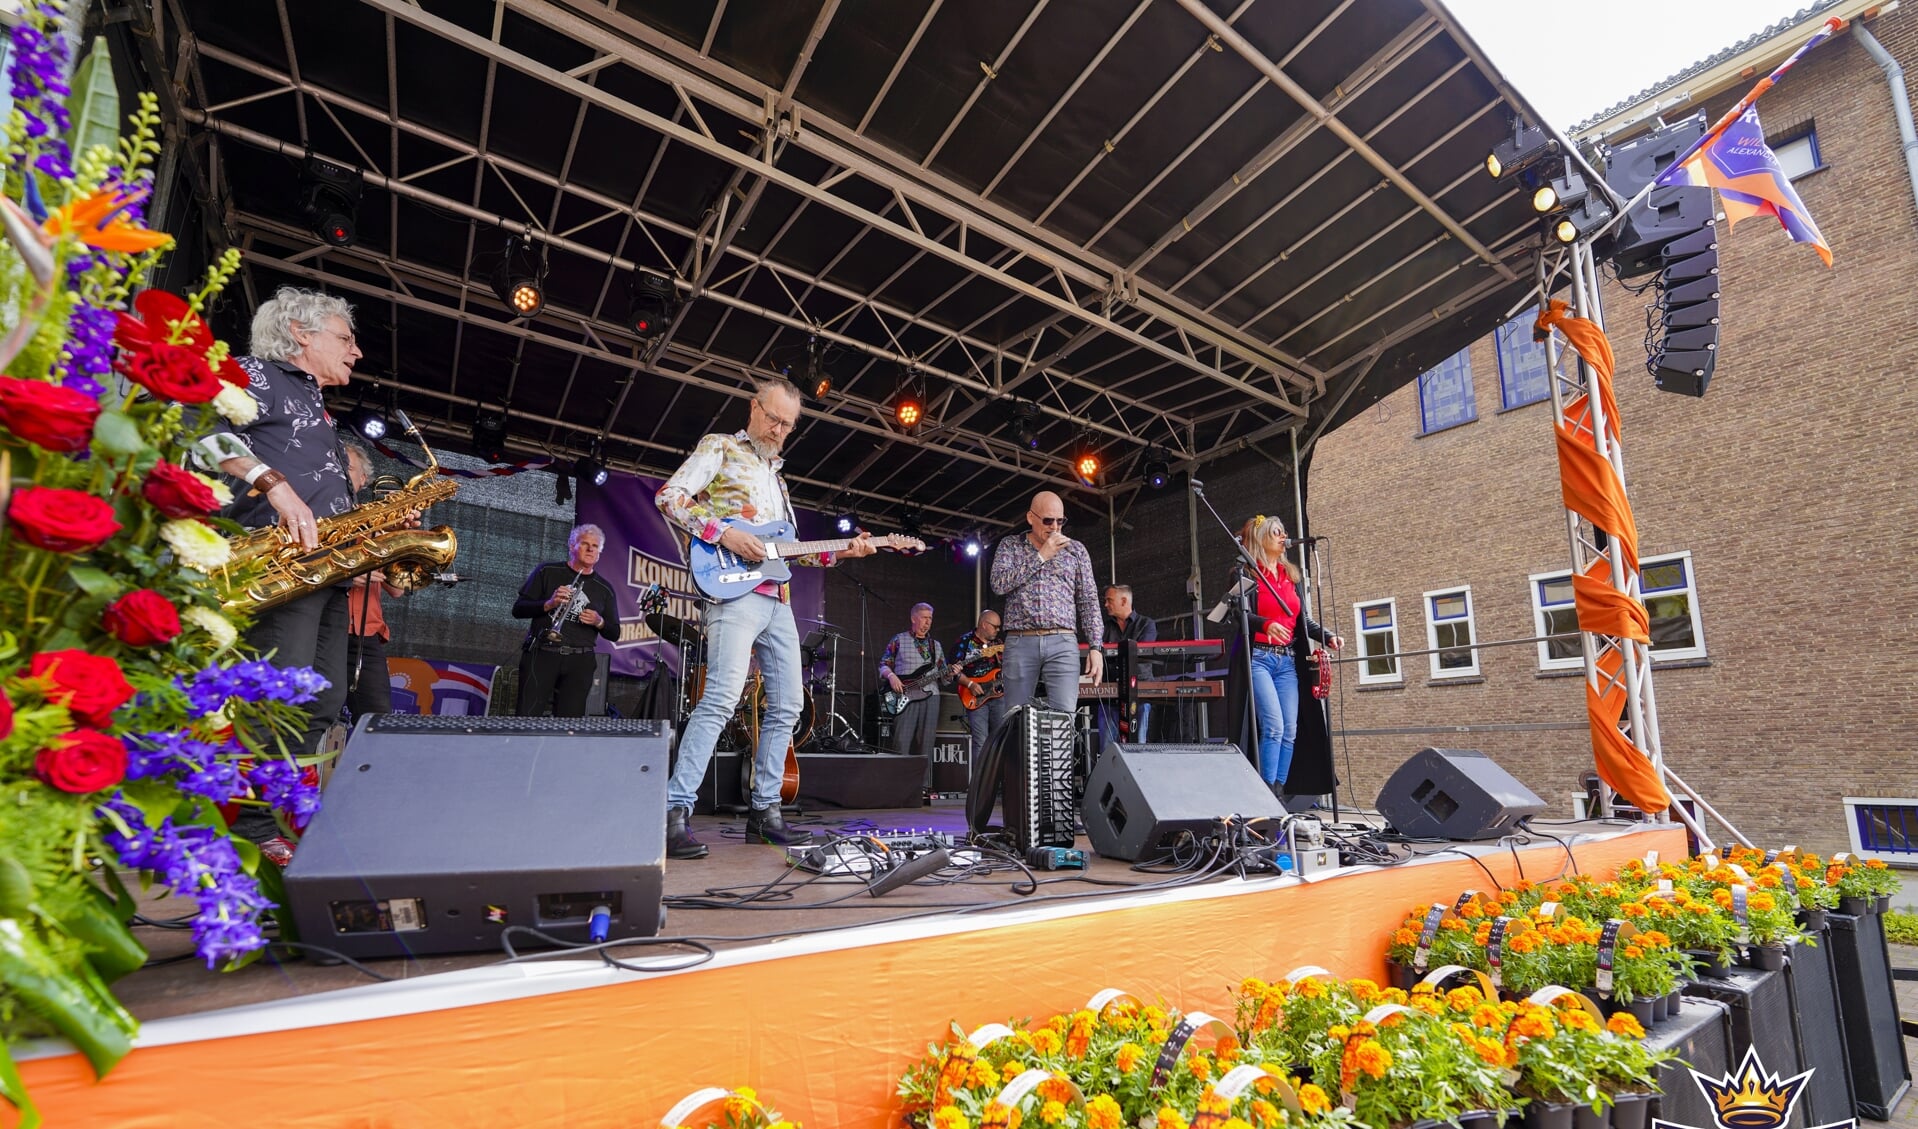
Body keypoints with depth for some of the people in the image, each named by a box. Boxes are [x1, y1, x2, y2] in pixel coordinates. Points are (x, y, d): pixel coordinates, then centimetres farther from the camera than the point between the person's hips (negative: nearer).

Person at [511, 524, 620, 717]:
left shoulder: (604, 588, 12)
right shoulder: (547, 571, 7)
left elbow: (614, 634, 13)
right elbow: (518, 609, 3)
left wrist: (599, 622, -8)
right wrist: (548, 604, -14)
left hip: (579, 662, 2)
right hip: (541, 654, -2)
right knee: (528, 716, -7)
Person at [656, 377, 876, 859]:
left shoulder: (775, 474, 28)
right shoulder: (720, 448, 7)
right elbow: (669, 496, -6)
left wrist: (842, 551, 14)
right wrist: (723, 532, -17)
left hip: (778, 600, 8)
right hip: (735, 593, -8)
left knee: (787, 705, 6)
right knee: (722, 698, -19)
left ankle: (764, 810, 15)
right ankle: (676, 811, -13)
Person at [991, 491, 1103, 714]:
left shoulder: (1076, 550, 13)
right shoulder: (1010, 546, 11)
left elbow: (1089, 601, 10)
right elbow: (999, 584, -7)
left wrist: (1095, 647, -1)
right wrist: (1041, 556, -8)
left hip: (1063, 644, 0)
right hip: (1020, 643, 0)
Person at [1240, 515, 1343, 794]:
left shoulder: (1291, 575, 19)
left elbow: (1303, 620, 19)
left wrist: (1328, 637, 3)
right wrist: (1266, 624, -29)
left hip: (1288, 660, 6)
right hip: (1259, 657, -6)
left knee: (1290, 730, 1)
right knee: (1274, 726, -17)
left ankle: (1279, 792, 7)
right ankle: (1267, 793, -12)